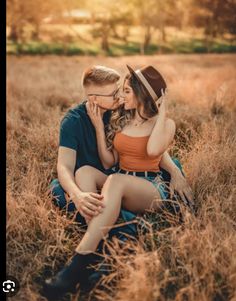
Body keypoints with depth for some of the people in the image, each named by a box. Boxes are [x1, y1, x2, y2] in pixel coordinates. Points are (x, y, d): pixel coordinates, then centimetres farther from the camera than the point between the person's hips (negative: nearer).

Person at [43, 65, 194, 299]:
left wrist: (162, 112, -12)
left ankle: (80, 263, -42)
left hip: (152, 189, -5)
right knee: (85, 170, -24)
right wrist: (99, 127, 2)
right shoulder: (120, 120, 15)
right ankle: (99, 245, -41)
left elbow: (153, 150, -23)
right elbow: (108, 162, 7)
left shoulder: (166, 123, 2)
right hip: (119, 186, 5)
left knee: (115, 180, -36)